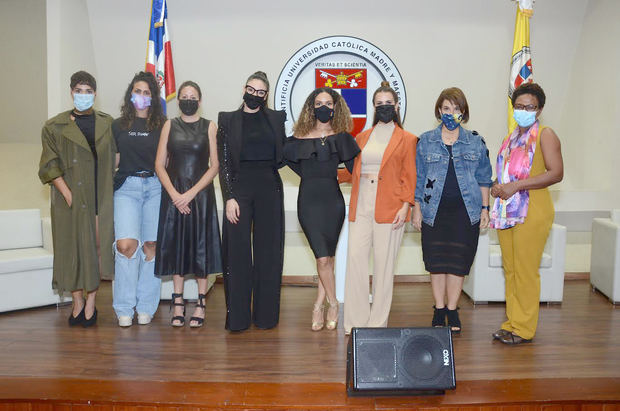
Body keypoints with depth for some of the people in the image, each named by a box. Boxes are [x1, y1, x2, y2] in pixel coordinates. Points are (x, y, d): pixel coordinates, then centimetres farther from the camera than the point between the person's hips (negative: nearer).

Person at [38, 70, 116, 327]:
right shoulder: (54, 127, 5)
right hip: (71, 198, 0)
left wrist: (111, 190, 0)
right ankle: (77, 303, 12)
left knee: (98, 246, -2)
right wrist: (67, 193, -10)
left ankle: (91, 303, 6)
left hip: (100, 197, 1)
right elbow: (49, 166, 1)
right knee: (72, 247, 2)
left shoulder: (107, 124, 10)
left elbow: (114, 160, 10)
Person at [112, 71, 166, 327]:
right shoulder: (118, 125, 13)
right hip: (126, 187, 0)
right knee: (126, 244, -14)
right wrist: (109, 187, 5)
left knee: (151, 245, 0)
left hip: (155, 187, 0)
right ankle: (124, 308, -3)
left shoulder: (161, 126, 9)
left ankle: (146, 306, 11)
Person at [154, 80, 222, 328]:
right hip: (173, 194, 2)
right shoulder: (170, 125, 8)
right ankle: (178, 303, 13)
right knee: (175, 244, 4)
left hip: (200, 193, -2)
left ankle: (200, 304, 8)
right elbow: (159, 164, 4)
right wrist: (174, 194, -10)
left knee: (201, 245, 0)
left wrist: (191, 193, -12)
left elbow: (214, 165, -3)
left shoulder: (209, 127, 3)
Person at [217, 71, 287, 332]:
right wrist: (229, 197, -8)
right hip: (239, 186, -1)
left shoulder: (275, 119, 11)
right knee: (238, 251, -2)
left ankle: (266, 314, 14)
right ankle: (238, 317, 7)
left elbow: (283, 155, 17)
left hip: (269, 188, 2)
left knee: (268, 251, 4)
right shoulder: (227, 120, 6)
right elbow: (223, 161, 1)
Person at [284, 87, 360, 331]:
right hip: (308, 200, 0)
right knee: (323, 258, -5)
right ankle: (332, 305, 13)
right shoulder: (300, 138, 5)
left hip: (332, 200, 0)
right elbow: (289, 158, 17)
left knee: (326, 258, 3)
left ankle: (319, 307, 17)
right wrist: (312, 177, 12)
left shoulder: (342, 138, 4)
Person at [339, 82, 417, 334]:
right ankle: (356, 321, 6)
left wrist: (405, 205, -9)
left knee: (384, 264, 0)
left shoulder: (406, 139, 8)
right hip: (360, 207, 3)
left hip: (389, 209, -3)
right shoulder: (362, 138, 18)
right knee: (355, 259, -3)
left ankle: (378, 323, 10)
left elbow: (409, 177, 1)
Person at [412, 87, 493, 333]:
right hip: (434, 211, 0)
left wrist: (485, 208, 5)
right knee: (437, 262, 3)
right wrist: (416, 209, 3)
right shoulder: (426, 141, 6)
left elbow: (484, 178, 10)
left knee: (458, 262, 3)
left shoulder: (476, 142, 7)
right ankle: (439, 311, 18)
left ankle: (452, 311, 17)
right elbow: (418, 178, 7)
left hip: (466, 211, 0)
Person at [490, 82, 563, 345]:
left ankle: (524, 329, 5)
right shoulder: (511, 138, 19)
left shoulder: (545, 135, -4)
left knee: (525, 271, -5)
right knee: (510, 270, 10)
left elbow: (556, 173, -15)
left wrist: (516, 186, -19)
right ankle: (512, 323, 19)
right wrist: (497, 187, 7)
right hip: (506, 212, 7)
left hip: (532, 212, -7)